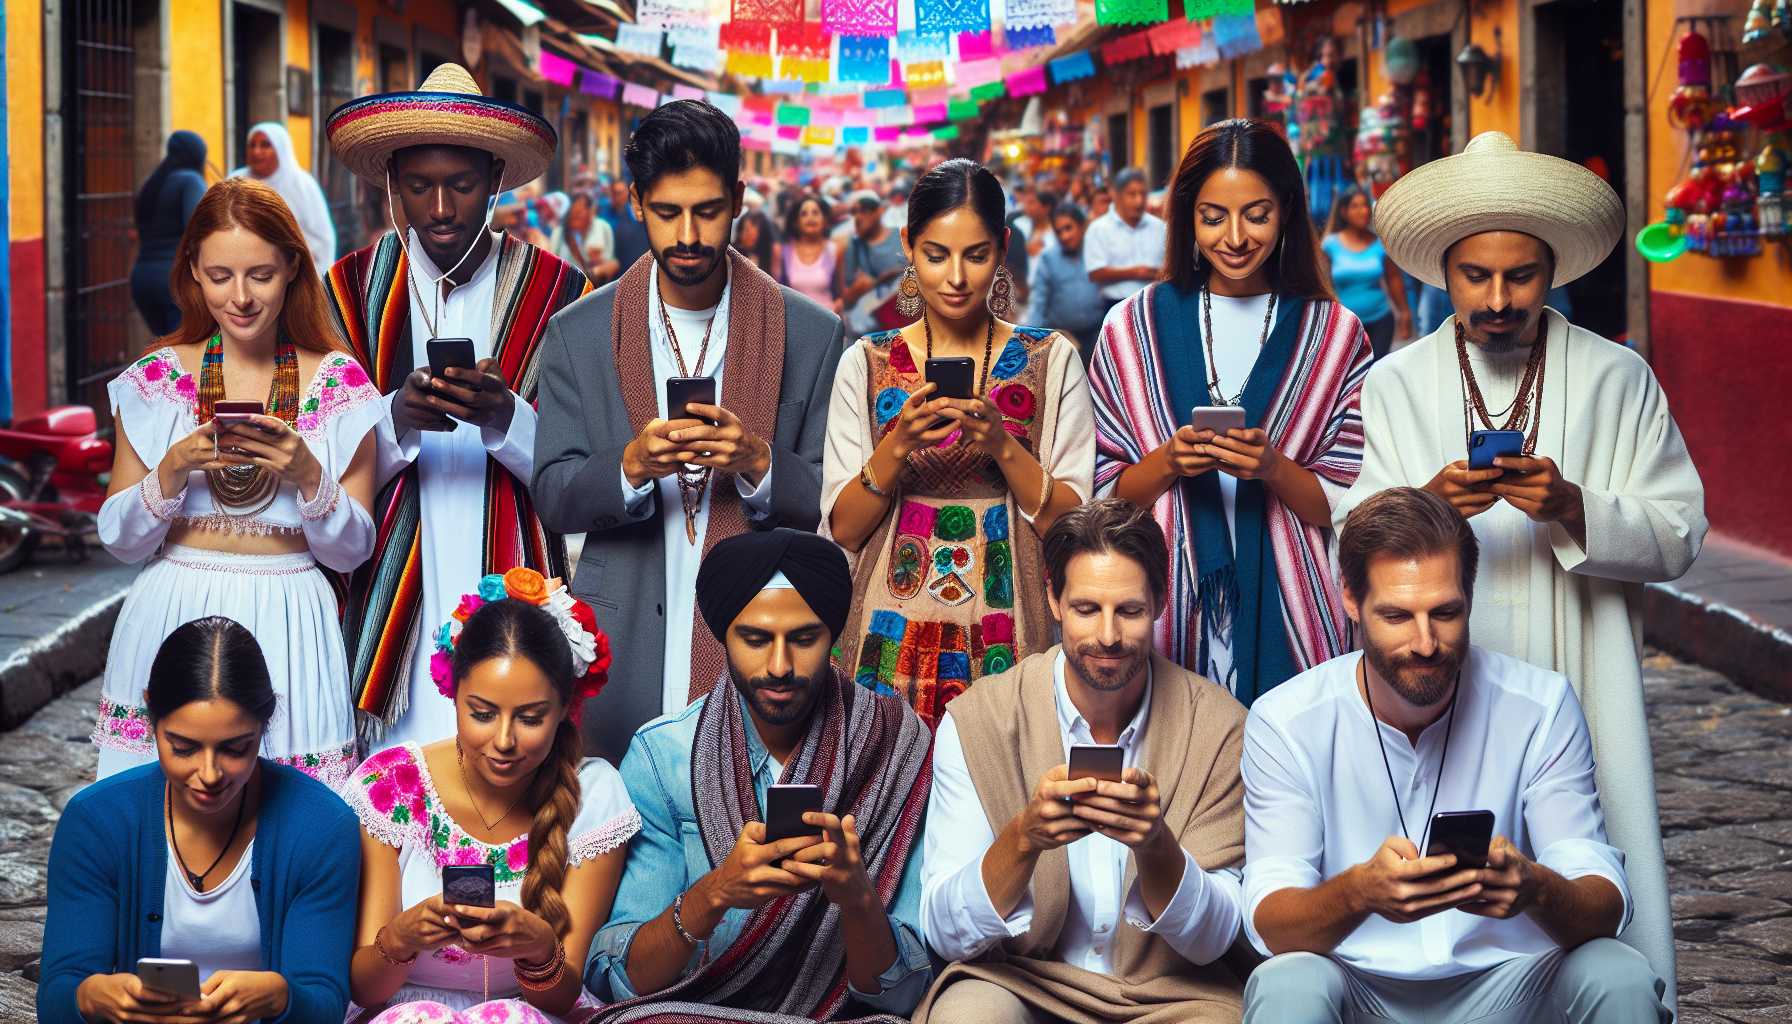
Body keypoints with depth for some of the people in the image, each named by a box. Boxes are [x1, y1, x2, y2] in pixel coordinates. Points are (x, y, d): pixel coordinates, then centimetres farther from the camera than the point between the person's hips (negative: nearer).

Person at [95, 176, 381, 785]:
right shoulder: (155, 380, 3)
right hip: (173, 616, 1)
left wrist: (308, 474, -15)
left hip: (287, 631, -1)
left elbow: (351, 552, 2)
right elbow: (118, 540, 4)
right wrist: (173, 469, -13)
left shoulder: (339, 386, 1)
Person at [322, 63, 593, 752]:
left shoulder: (556, 292, 4)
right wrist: (396, 418, -16)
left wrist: (505, 419, -18)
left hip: (511, 592, 0)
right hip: (391, 601, 0)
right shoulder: (353, 289, 6)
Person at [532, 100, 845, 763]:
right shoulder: (579, 335, 5)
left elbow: (832, 501, 3)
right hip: (625, 657, 1)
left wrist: (758, 463, -16)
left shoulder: (811, 335, 3)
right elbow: (553, 497, 3)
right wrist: (632, 464, -16)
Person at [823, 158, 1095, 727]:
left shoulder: (1051, 359, 3)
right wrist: (897, 444, -14)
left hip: (1004, 640, 0)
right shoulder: (866, 364, 4)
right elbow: (844, 529, 1)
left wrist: (1001, 443, -16)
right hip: (894, 638, 0)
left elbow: (1071, 524, -1)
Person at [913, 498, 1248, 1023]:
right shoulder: (976, 722, -6)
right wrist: (1025, 836, -28)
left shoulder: (1219, 726, -4)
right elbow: (945, 934, -10)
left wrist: (1155, 843, -25)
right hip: (1018, 981, -1)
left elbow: (1211, 939, -5)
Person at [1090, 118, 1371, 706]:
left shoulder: (1334, 335, 4)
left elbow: (1352, 510, 2)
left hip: (1289, 617, 0)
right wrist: (1168, 462, -11)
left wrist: (1274, 469, -15)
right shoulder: (1134, 327, 6)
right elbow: (1103, 497, 7)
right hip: (1170, 613, 0)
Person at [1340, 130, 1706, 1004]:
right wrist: (1427, 506, -17)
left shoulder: (1618, 382, 7)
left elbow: (1681, 535, 3)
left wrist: (1575, 509, -15)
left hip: (1577, 699, -1)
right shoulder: (1394, 388, 9)